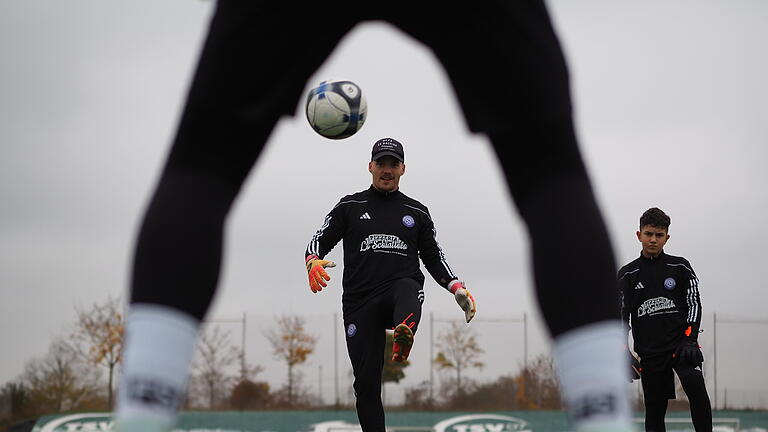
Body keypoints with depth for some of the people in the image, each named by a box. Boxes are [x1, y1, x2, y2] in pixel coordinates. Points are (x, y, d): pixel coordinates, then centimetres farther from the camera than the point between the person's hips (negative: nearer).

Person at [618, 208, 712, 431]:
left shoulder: (680, 267, 6)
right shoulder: (627, 275, 9)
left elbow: (694, 303, 3)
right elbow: (621, 315, 9)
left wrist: (689, 339, -10)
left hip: (681, 344, -2)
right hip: (649, 352, 2)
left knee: (694, 383, -27)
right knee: (654, 410, 2)